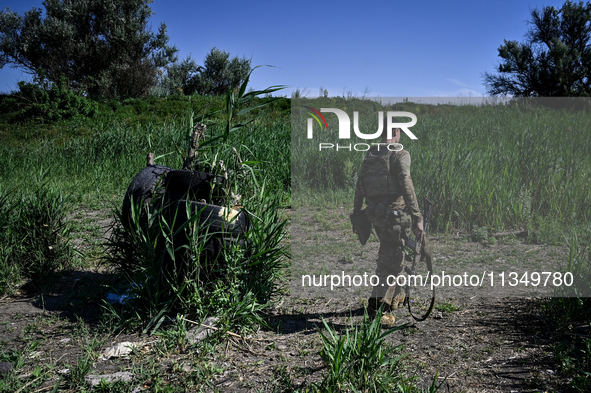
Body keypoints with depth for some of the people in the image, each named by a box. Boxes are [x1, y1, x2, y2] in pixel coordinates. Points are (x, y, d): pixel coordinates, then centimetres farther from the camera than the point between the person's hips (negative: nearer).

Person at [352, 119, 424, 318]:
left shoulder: (370, 154, 13)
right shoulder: (400, 153, -7)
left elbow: (359, 185, 12)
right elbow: (406, 183, -19)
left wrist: (356, 212, 19)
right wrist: (417, 217, -20)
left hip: (374, 213, 7)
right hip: (394, 212, -7)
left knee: (389, 254, 23)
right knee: (392, 259, -1)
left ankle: (395, 295, 36)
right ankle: (376, 305, -7)